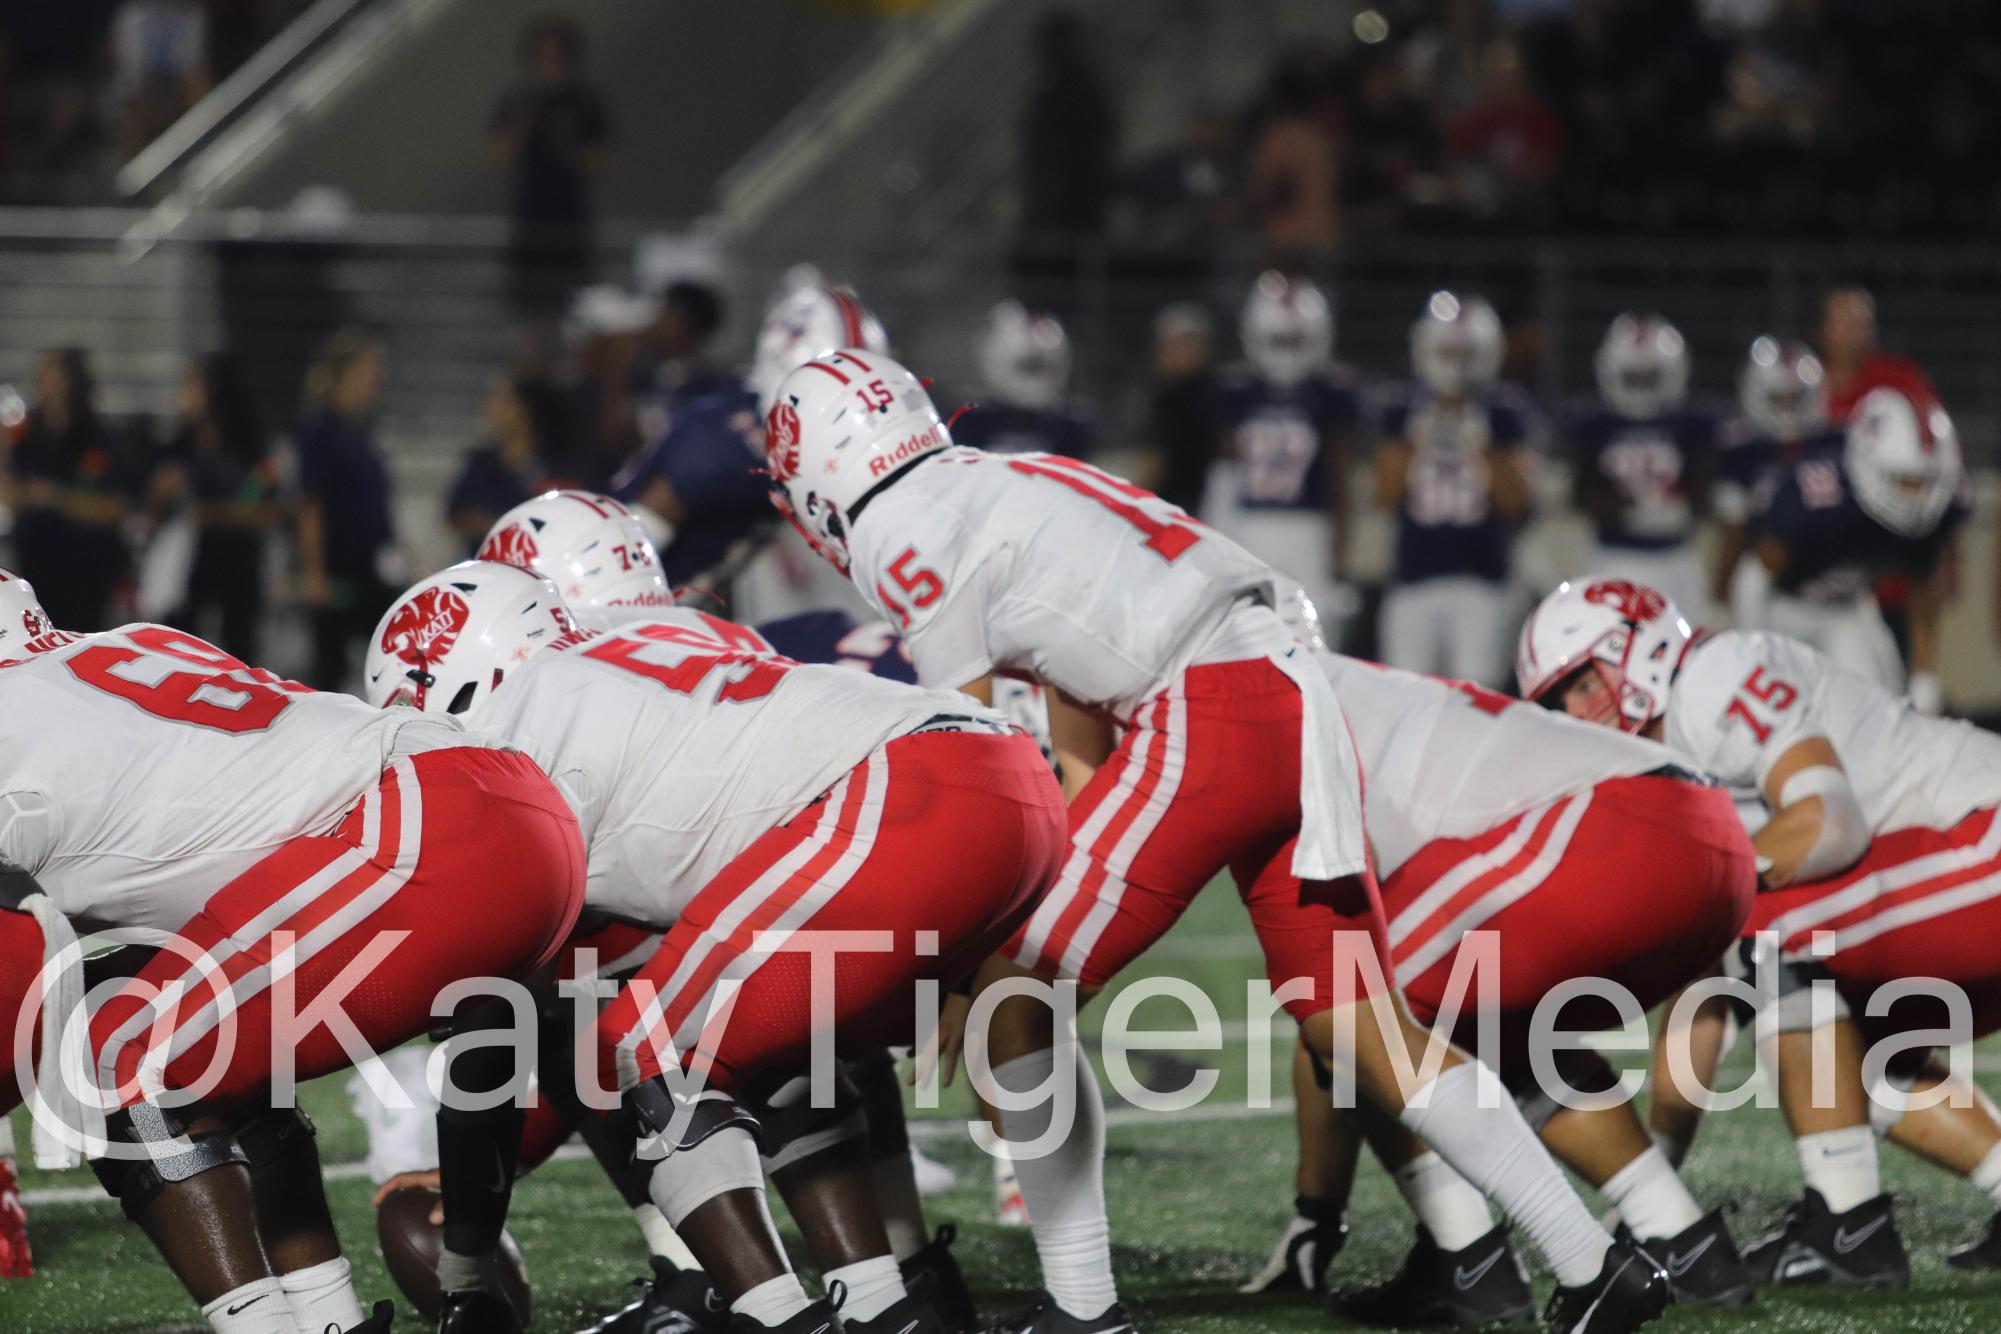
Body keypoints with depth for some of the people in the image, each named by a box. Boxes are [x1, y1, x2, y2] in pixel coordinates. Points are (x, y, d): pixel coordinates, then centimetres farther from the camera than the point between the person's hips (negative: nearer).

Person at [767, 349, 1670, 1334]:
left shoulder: (901, 536, 1)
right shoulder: (1014, 487, 28)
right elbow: (1082, 760, 28)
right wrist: (1058, 905, 28)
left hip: (1201, 724, -9)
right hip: (1297, 702, 9)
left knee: (1009, 992, 1)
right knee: (1355, 1023, 13)